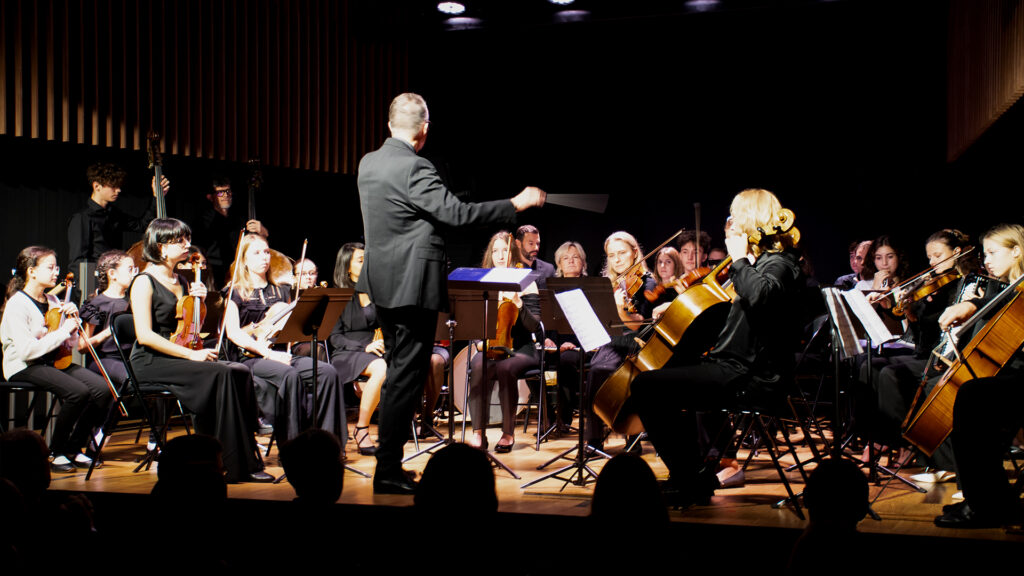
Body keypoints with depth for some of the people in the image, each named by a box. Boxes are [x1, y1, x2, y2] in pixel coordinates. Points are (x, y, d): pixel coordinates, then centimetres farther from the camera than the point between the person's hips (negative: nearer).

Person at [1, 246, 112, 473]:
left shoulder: (52, 302, 13)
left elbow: (71, 344, 16)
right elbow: (27, 350, -22)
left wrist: (73, 321, -2)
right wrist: (62, 332, -18)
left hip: (53, 361, 7)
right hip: (23, 368, -7)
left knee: (102, 388, -18)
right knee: (78, 391, -31)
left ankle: (74, 449, -3)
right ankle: (55, 452, -13)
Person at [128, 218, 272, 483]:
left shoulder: (181, 282, 18)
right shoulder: (145, 282, -6)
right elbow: (145, 335, -17)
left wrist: (200, 300, 5)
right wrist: (190, 354, -21)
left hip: (180, 360, 7)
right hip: (151, 364, -7)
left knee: (240, 372, -18)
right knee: (221, 374, -29)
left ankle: (245, 463, -21)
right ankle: (233, 465, -24)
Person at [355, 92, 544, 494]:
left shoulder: (368, 164, 9)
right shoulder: (414, 169, -18)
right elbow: (456, 213, -23)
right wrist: (516, 204, -17)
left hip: (383, 282, 9)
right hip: (413, 285, -9)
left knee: (398, 373, 17)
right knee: (406, 376, -4)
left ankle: (389, 462, 22)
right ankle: (388, 469, -2)